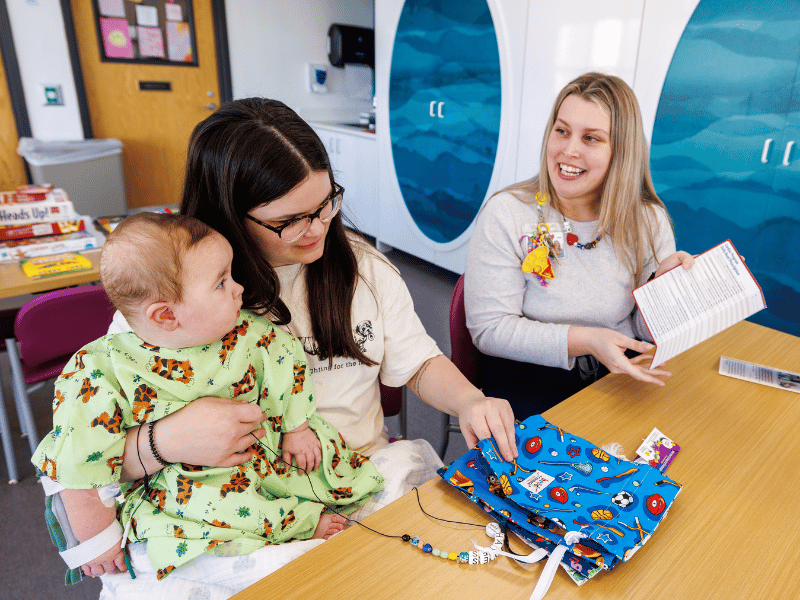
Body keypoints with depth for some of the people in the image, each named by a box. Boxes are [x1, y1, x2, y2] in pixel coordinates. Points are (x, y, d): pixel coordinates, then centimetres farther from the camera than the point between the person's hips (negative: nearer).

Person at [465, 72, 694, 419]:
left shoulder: (649, 221, 0)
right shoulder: (506, 215, -11)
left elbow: (646, 331, 6)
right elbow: (489, 328, -14)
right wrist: (584, 340, -23)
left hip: (623, 377, 4)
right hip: (530, 383, -3)